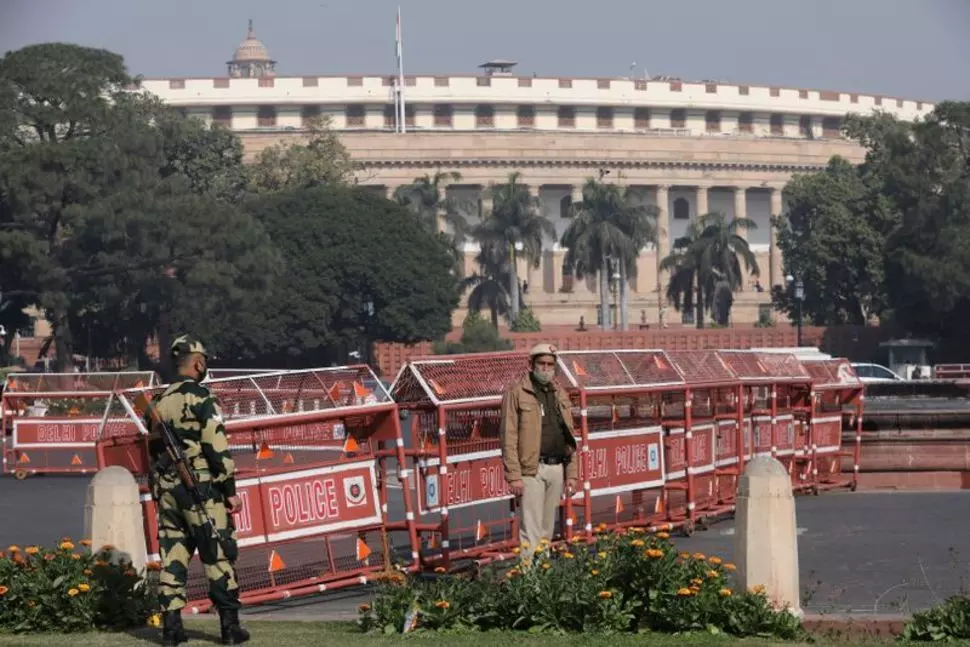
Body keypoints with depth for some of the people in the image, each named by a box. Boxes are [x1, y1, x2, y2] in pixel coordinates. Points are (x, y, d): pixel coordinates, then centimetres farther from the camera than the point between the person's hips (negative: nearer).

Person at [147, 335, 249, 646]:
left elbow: (153, 449, 16)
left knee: (172, 556, 8)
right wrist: (231, 490, -11)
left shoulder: (158, 402, 12)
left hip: (167, 490, 7)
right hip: (201, 488, -7)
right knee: (218, 556, -1)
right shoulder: (201, 398, -10)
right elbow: (217, 447, -15)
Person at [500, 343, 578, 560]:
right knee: (531, 531, -10)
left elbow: (569, 437, 18)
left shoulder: (560, 395, 16)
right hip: (531, 469, -6)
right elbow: (509, 437, -9)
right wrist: (513, 475, -15)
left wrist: (571, 473, 11)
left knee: (547, 530, 11)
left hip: (556, 468, 6)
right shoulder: (517, 392, -3)